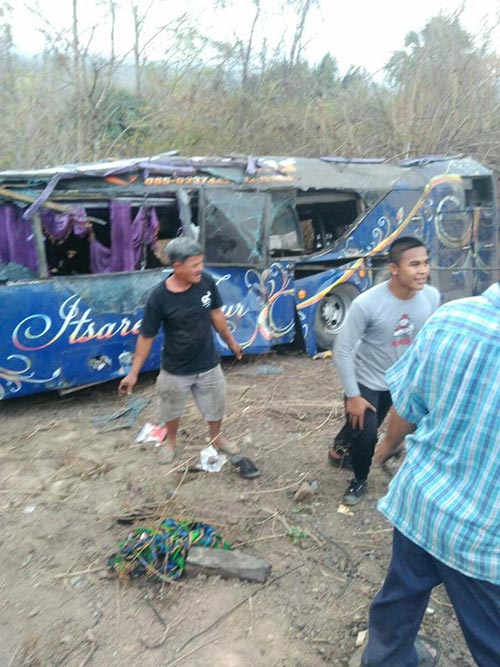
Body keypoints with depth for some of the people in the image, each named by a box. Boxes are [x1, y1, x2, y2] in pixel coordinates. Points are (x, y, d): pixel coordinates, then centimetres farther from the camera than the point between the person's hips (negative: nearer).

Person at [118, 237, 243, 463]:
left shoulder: (207, 282, -15)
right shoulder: (159, 297, -25)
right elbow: (146, 337, -15)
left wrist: (230, 341, 15)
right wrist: (133, 373, -10)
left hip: (208, 365, 3)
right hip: (175, 370, -2)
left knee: (216, 407, 21)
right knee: (172, 411, 22)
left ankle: (217, 438, 52)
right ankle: (171, 441, 52)